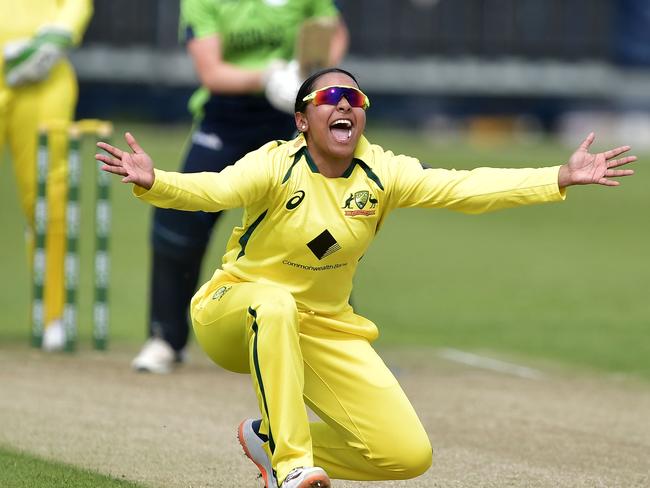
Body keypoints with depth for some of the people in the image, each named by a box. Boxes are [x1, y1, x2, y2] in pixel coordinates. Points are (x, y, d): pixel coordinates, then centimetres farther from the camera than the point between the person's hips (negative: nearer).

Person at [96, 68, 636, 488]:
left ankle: (271, 442, 16)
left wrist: (560, 179, -27)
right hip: (237, 313, -4)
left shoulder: (380, 174, -9)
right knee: (275, 302, -42)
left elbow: (465, 187, -17)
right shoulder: (277, 167, -20)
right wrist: (152, 182, -59)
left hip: (326, 329, 4)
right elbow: (213, 189, -38)